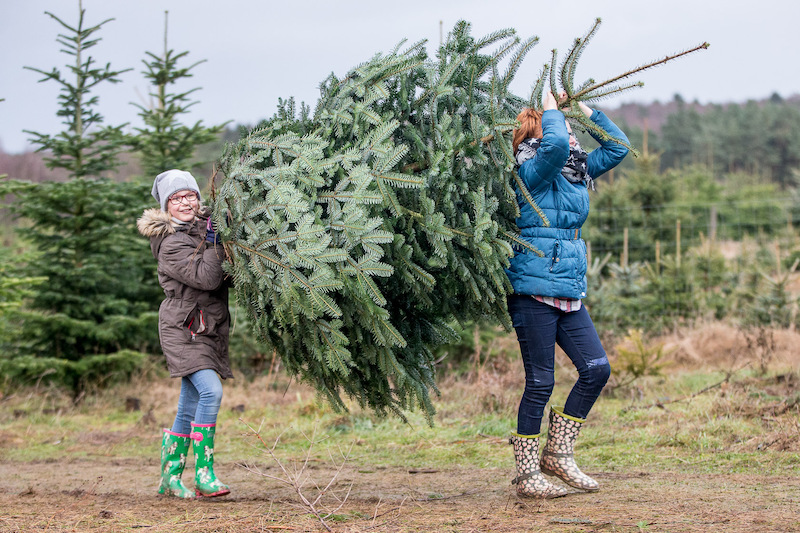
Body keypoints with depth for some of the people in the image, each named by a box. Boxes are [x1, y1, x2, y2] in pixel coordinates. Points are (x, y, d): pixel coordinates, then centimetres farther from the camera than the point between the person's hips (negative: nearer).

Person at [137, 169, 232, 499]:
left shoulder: (201, 226, 10)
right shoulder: (172, 244, -14)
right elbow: (207, 278, -24)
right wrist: (212, 242, -18)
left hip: (209, 329, 8)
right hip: (183, 329, -8)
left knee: (190, 406, 10)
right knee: (211, 391, -23)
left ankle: (170, 477, 19)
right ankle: (204, 475, -19)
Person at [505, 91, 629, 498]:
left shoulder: (578, 171, 15)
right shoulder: (532, 173, -9)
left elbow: (617, 146, 21)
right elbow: (556, 144, -29)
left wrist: (584, 108, 15)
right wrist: (550, 106, -12)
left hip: (569, 293, 8)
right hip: (534, 292, -8)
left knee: (596, 369, 3)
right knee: (540, 383, -4)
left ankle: (557, 453, 15)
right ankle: (527, 475, 6)